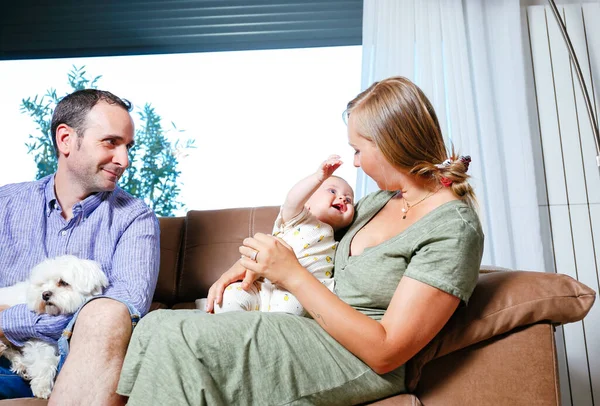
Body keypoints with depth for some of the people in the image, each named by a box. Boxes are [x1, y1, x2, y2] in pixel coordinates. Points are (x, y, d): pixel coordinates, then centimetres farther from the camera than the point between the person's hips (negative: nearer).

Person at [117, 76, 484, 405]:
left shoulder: (454, 228, -15)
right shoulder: (383, 199, 12)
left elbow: (385, 352, -21)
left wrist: (293, 275, -21)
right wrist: (248, 264, 8)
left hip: (359, 365, -8)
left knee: (180, 337, -23)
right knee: (157, 323, -6)